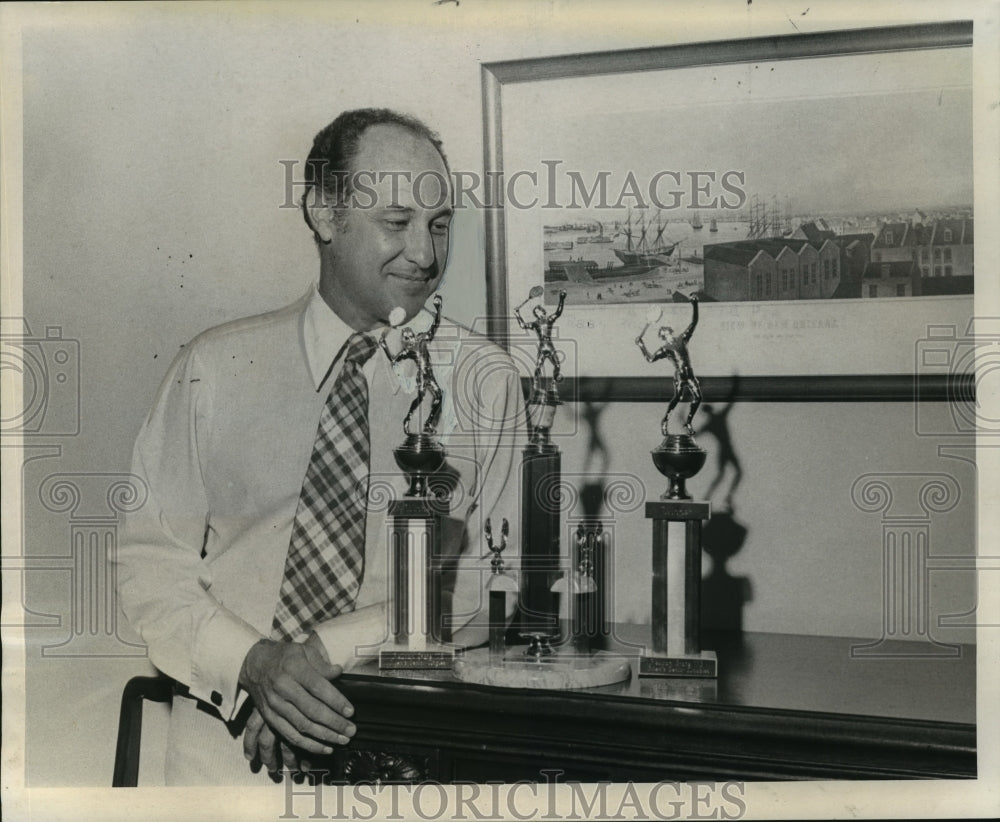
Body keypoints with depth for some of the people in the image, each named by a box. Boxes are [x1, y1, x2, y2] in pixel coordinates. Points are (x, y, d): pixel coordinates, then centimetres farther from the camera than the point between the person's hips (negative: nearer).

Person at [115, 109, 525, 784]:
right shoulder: (215, 368, 7)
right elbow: (152, 559, 5)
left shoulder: (483, 380, 4)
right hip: (229, 739, 1)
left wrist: (327, 651, -13)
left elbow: (488, 582, -1)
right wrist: (253, 663, -13)